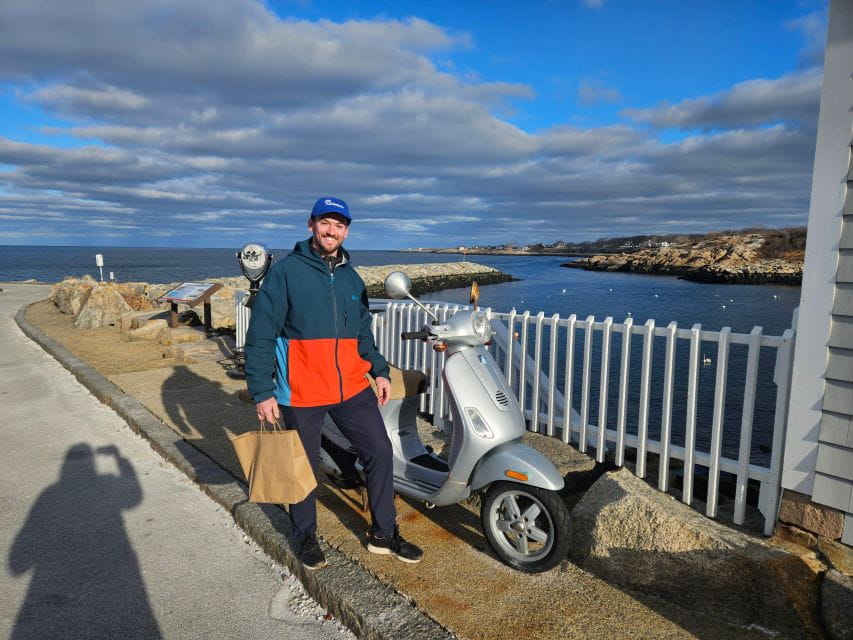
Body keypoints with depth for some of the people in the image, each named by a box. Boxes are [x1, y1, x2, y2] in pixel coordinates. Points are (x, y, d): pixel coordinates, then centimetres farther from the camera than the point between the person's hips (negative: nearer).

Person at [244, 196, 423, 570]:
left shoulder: (351, 278, 11)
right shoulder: (286, 271, -6)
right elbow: (260, 334, -9)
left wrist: (379, 370, 7)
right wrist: (262, 391, -13)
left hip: (351, 387, 5)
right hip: (302, 392, -4)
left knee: (380, 451, 4)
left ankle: (384, 533, 23)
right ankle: (304, 536, 34)